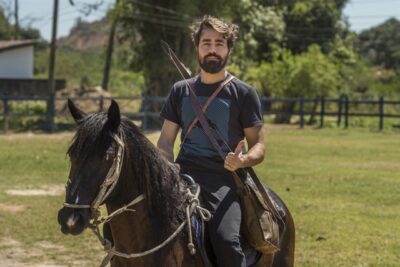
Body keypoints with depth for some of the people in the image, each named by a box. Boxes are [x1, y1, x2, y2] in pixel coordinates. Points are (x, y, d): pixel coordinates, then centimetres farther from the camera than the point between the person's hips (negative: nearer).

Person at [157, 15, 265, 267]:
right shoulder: (181, 90, 16)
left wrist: (243, 160, -19)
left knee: (225, 239, -30)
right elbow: (166, 141, 16)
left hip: (224, 179, -3)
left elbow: (259, 147, 5)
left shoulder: (244, 93, 6)